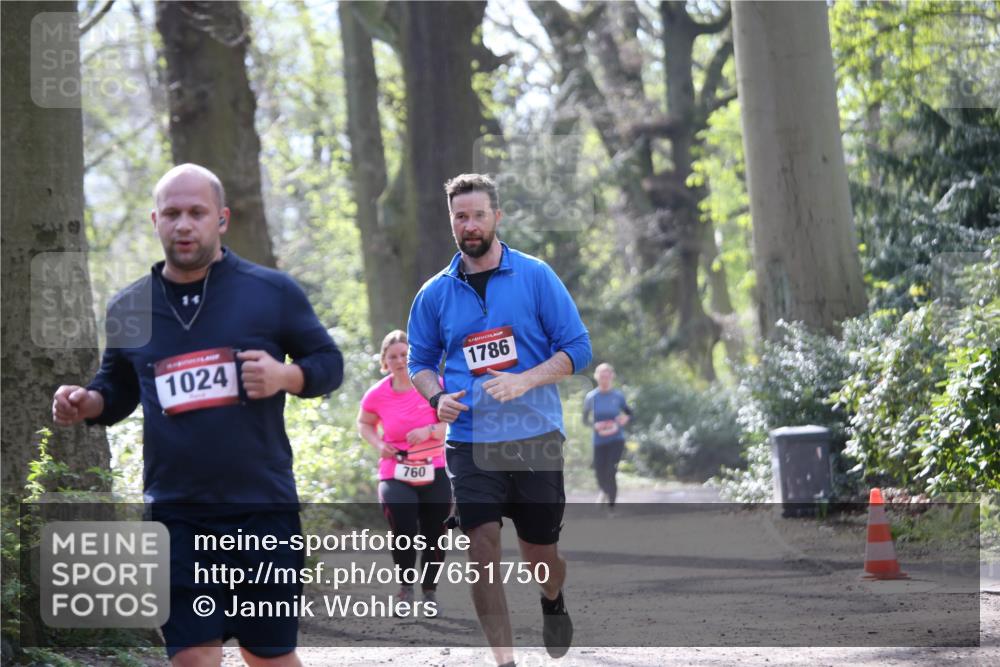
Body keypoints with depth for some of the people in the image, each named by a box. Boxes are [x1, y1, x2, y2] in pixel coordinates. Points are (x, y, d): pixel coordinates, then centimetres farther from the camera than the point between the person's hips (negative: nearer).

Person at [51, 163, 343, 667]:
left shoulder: (272, 292, -2)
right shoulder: (129, 308, 6)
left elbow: (329, 363, 5)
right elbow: (118, 390, 19)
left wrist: (284, 376, -16)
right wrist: (86, 404, -4)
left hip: (263, 507, -1)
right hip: (177, 515, 1)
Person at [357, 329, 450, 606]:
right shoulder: (377, 395, -4)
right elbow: (364, 423, 14)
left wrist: (429, 431, -25)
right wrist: (378, 444, -5)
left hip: (434, 473, 0)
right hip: (395, 475, 0)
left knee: (434, 537, 4)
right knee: (404, 530, -22)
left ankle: (430, 591, 28)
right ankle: (406, 586, 2)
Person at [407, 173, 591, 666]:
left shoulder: (535, 276, -2)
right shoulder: (435, 293, 6)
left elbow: (577, 348, -2)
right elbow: (419, 362, 16)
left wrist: (524, 381, -17)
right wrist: (438, 398, -6)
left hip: (536, 438, -1)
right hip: (469, 441, 1)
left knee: (540, 552, 10)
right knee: (482, 549, -11)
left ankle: (553, 603, 44)